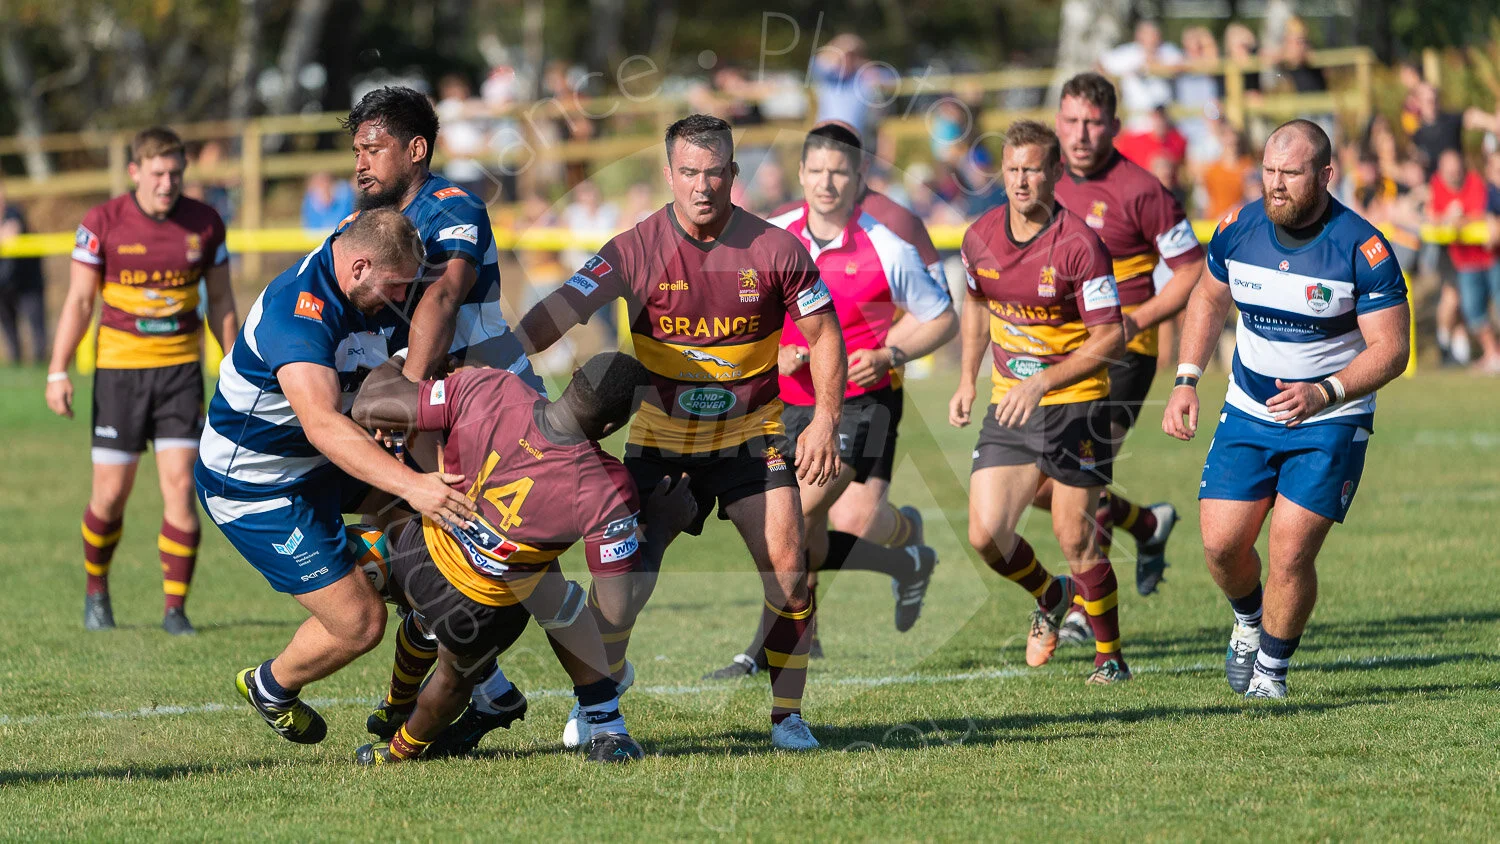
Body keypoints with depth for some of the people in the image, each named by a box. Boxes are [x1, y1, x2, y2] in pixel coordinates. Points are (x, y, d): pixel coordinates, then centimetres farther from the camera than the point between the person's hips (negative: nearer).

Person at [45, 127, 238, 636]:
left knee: (180, 487, -10)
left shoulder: (205, 224, 1)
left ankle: (175, 609, -3)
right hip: (118, 369, -1)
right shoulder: (102, 224, -6)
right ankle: (96, 590, 27)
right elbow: (79, 300, -1)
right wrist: (58, 371, -7)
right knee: (110, 495, 1)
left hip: (181, 368, 1)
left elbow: (220, 302, 10)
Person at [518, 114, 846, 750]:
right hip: (660, 435, 0)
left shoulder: (776, 250, -10)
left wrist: (826, 418, -10)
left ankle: (787, 714, 1)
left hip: (751, 434, 0)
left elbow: (824, 337, 1)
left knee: (787, 564, -12)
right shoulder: (636, 252, -13)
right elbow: (558, 313, -18)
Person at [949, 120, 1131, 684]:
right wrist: (967, 379, 14)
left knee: (1075, 537, -4)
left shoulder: (1079, 245, -17)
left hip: (1076, 406, -5)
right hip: (1008, 406, 5)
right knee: (985, 533, -4)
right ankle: (1049, 597, 28)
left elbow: (1110, 337, -16)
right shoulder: (980, 237, 1)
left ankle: (1110, 655, 16)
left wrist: (1043, 383, -23)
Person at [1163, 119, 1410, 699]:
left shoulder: (1363, 250, -19)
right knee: (1221, 543, -4)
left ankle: (1271, 669, 11)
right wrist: (1186, 381, 3)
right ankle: (1248, 622, 30)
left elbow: (1390, 349, -18)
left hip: (1330, 422, -4)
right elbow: (1209, 300, 13)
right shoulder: (1239, 230, -6)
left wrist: (1324, 394, -32)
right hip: (1248, 413, 4)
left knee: (1291, 553, -12)